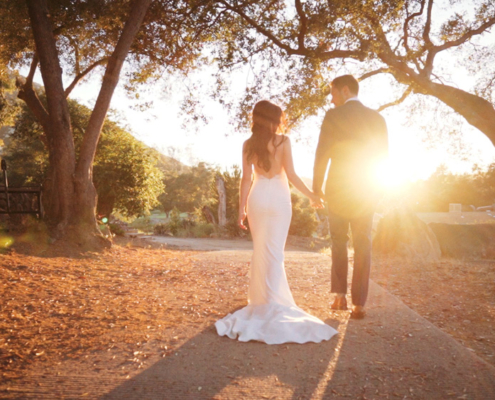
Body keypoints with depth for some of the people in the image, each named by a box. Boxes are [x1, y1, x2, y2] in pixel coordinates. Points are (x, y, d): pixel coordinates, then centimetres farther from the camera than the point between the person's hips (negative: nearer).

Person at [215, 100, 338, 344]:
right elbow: (291, 175, -8)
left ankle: (259, 297, 25)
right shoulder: (283, 141, -5)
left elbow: (246, 178, -1)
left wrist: (242, 209, 2)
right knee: (275, 252, 1)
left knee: (260, 250, 16)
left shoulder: (248, 144, 1)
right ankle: (271, 303, -1)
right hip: (279, 198, -2)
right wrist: (312, 196, 3)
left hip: (257, 198, 3)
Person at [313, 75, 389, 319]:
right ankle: (359, 303, 6)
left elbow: (322, 154, -10)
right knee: (363, 246, 7)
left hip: (338, 189, -2)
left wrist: (316, 188, 0)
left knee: (338, 242, 14)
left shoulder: (334, 116, -7)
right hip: (367, 190, 3)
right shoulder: (377, 118, 5)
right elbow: (383, 155, 9)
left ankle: (340, 295, 9)